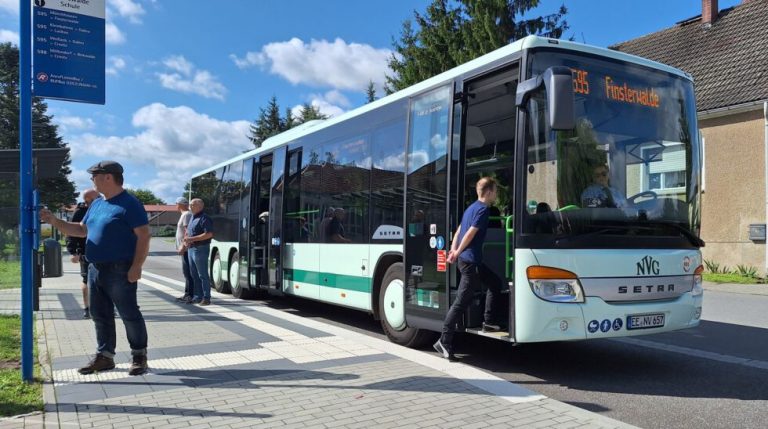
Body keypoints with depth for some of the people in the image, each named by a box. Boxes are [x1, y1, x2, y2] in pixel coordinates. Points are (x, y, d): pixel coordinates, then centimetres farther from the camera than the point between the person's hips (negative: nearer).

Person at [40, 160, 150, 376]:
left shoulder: (130, 204, -11)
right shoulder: (96, 204, 15)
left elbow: (143, 236, -16)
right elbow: (81, 230, 24)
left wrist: (136, 267, -21)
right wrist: (54, 220, 12)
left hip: (120, 271, -8)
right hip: (95, 269, 9)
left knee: (129, 314, -1)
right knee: (100, 315, 13)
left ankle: (139, 356, 11)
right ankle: (104, 356, 24)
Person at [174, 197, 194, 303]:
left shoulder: (186, 215, -13)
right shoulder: (184, 215, 19)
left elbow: (187, 231, -20)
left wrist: (183, 246, -22)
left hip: (186, 248, -11)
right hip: (184, 249, 11)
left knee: (188, 272, -9)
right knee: (187, 272, 13)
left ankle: (190, 295, -8)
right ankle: (188, 294, 18)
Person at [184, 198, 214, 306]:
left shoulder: (204, 218, -13)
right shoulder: (193, 217, 17)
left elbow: (209, 234, -23)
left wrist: (192, 239, -22)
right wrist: (186, 240, 7)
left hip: (200, 249, -10)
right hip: (191, 249, 10)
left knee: (203, 275, -5)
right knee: (194, 274, 14)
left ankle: (206, 298, 0)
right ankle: (198, 296, 22)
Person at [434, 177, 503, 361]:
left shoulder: (472, 207, 17)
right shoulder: (483, 209, -12)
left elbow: (459, 230, 16)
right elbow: (471, 233, -17)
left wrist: (453, 249, 7)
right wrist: (457, 253, -9)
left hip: (471, 260, 10)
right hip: (470, 260, -10)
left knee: (495, 283, 21)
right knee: (462, 301, -7)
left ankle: (488, 322, 24)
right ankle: (444, 341, -4)